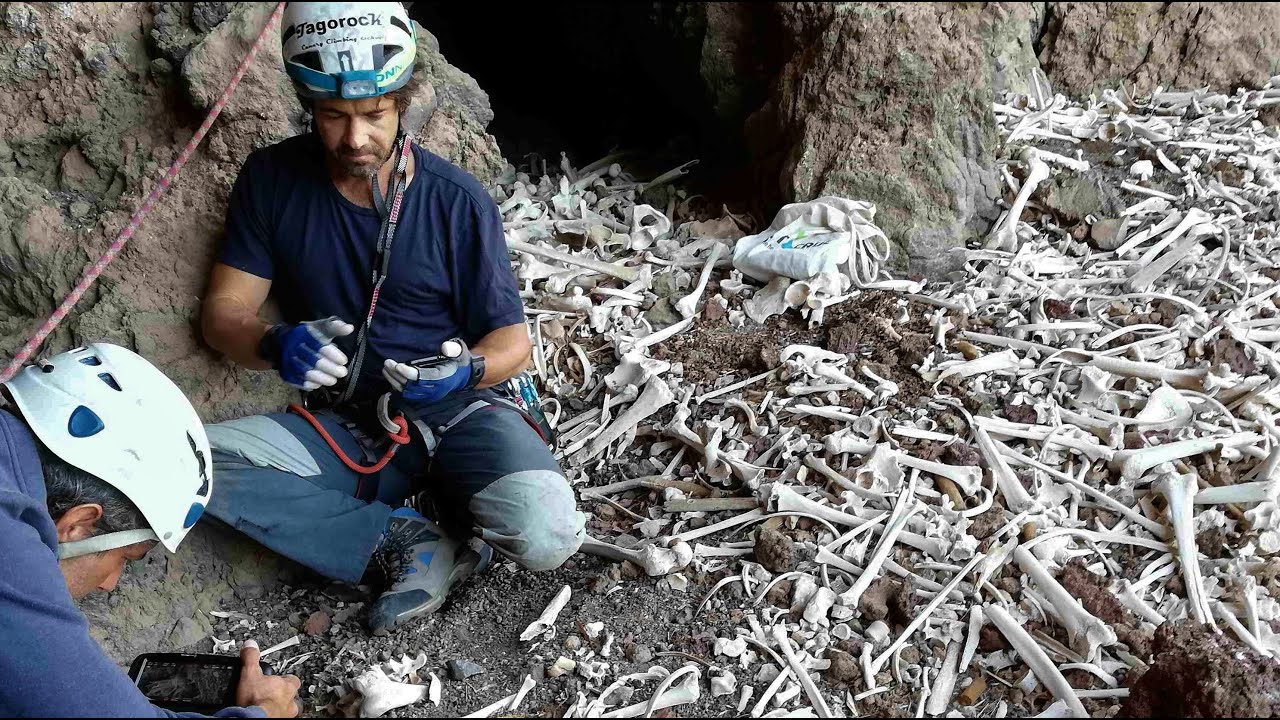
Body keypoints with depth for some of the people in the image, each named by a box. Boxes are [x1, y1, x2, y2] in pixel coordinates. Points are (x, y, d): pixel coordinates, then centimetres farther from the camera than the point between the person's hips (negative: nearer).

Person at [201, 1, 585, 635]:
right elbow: (223, 313, -1)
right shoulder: (271, 180, -2)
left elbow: (512, 340, -2)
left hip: (458, 413, -2)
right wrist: (275, 346, -25)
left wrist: (467, 370, -26)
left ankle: (444, 500, 3)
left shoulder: (457, 200, -8)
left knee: (547, 536, -31)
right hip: (345, 431, 3)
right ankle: (412, 542, -15)